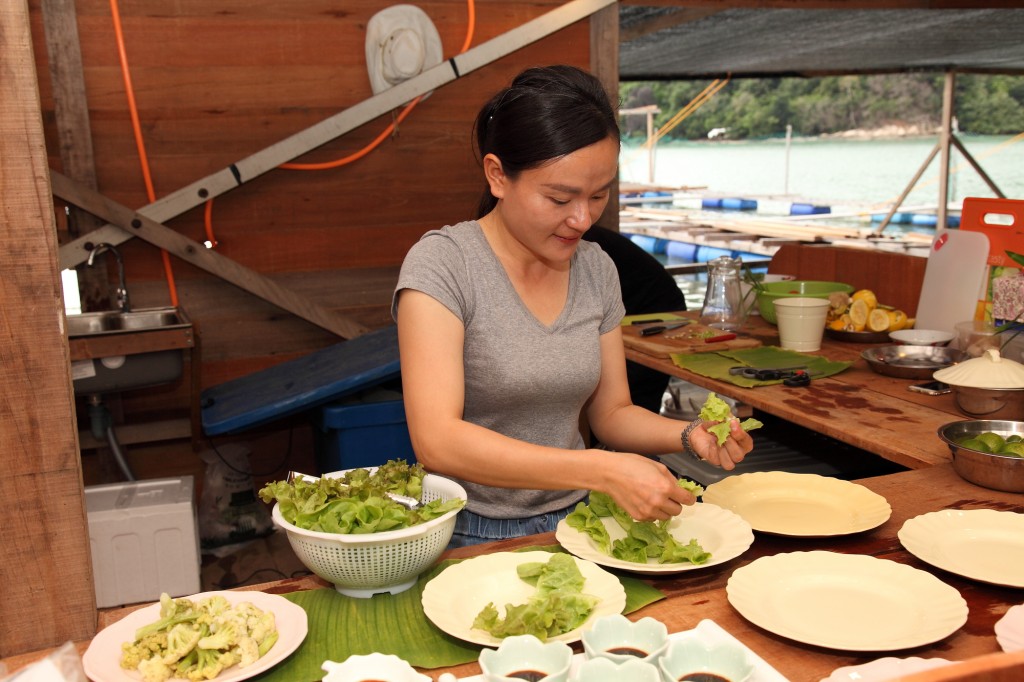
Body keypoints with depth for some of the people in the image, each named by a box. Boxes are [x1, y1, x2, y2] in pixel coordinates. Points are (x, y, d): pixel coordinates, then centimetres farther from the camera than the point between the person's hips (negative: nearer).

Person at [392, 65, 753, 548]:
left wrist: (689, 434, -8)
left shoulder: (597, 268, 4)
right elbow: (435, 441, -26)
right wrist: (603, 470, -31)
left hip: (575, 521, 5)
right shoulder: (441, 263, -15)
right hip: (474, 534, -4)